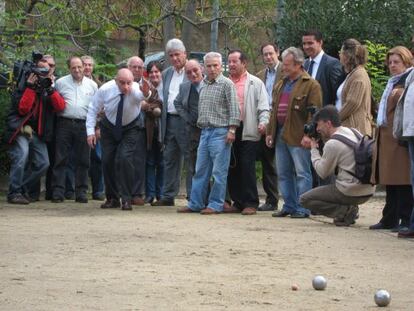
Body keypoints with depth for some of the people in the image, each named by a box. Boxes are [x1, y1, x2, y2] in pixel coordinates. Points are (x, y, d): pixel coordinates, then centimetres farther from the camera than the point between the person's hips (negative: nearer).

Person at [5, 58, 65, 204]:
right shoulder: (24, 86, -4)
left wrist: (50, 89, -15)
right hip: (20, 130, -6)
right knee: (22, 155, -26)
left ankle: (23, 189, 13)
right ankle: (14, 193, -19)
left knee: (43, 163, -2)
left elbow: (60, 106, -5)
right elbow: (22, 109, -16)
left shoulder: (50, 89, 11)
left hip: (37, 133, 6)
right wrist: (30, 88, -20)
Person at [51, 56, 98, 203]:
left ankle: (81, 192, 8)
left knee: (83, 160, 3)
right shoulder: (60, 83, 5)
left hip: (84, 125, 2)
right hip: (64, 123, -1)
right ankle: (58, 191, -1)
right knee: (61, 159, -3)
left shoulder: (92, 85, 11)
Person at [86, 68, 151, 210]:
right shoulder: (105, 90, -23)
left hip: (130, 129, -3)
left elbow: (141, 95, -57)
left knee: (125, 159, -19)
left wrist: (146, 93, -81)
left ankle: (126, 199, -8)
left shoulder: (136, 90, -31)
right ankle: (112, 198, 17)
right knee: (107, 161, 1)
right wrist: (90, 131, -13)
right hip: (109, 128, 3)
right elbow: (93, 109, -8)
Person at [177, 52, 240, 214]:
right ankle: (195, 204, 12)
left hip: (220, 132, -7)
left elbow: (234, 109, -9)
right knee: (200, 170, 8)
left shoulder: (227, 84, -4)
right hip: (205, 131, 7)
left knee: (219, 172, -4)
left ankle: (215, 205, 0)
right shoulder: (204, 85, 17)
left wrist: (232, 129, -15)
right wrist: (199, 125, 16)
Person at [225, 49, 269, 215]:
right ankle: (238, 202, 14)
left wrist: (263, 122, -17)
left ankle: (250, 203, -3)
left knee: (247, 166, -8)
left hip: (248, 131, -5)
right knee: (232, 167, 6)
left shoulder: (255, 83, 5)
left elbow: (263, 106, -1)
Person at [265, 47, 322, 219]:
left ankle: (302, 209, 1)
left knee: (302, 174, -3)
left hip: (298, 137, -8)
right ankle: (289, 206, 19)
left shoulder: (311, 85, -7)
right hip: (281, 135, 8)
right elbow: (274, 110, 22)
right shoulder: (281, 85, 18)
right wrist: (270, 132, 16)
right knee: (283, 174, 12)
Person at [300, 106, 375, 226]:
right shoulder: (353, 132, 9)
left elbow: (323, 173, -3)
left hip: (351, 192, -8)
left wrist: (314, 149, 8)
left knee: (304, 199, 3)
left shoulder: (332, 144, -14)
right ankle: (350, 208, 13)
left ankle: (345, 211, -8)